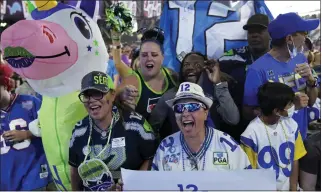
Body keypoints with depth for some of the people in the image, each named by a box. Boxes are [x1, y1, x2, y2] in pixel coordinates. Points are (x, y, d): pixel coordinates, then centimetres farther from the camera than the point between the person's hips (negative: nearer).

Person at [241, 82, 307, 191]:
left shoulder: (291, 125, -4)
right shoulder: (252, 133, -19)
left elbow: (295, 160, 4)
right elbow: (250, 172, -10)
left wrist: (293, 188, 1)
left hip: (287, 186, 4)